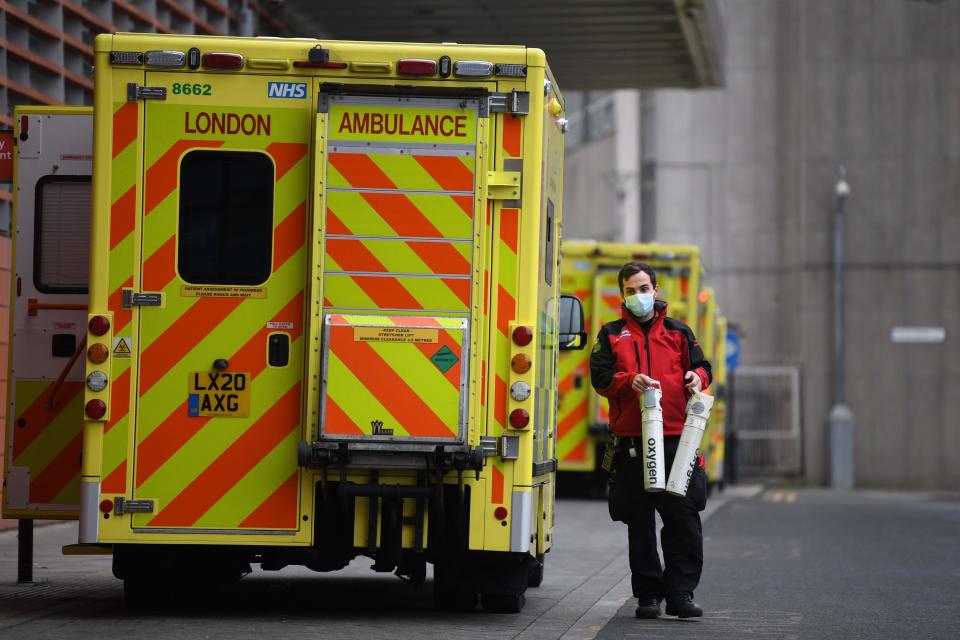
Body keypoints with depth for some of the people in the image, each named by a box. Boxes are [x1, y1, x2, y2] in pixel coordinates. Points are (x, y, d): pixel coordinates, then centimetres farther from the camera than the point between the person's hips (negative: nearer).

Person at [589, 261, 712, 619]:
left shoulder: (678, 332, 14)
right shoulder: (611, 335, 11)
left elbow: (700, 365, 15)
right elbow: (600, 377, 1)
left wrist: (698, 378, -8)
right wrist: (629, 380, -17)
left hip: (675, 439, 0)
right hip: (631, 441, 0)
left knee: (683, 519, -7)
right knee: (639, 524, 5)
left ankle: (680, 593, -1)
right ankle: (648, 596, 11)